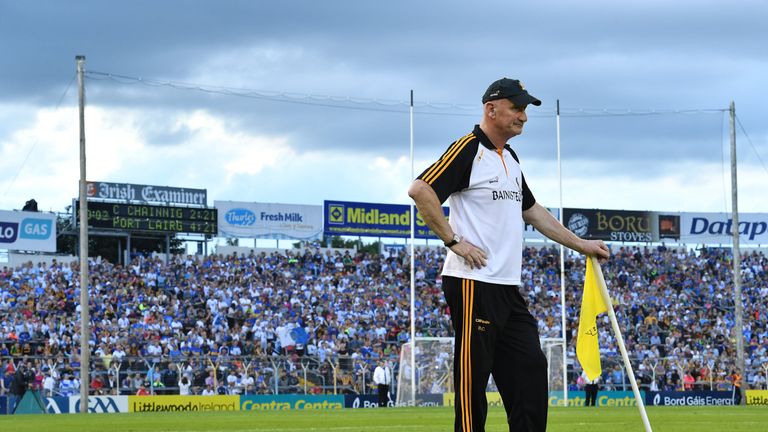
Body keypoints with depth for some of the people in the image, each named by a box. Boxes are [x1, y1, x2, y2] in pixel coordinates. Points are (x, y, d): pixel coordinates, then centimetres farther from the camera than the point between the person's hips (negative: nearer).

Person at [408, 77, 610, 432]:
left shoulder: (510, 159, 19)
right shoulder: (468, 149, -9)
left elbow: (531, 211, 31)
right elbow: (420, 190, -20)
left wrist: (581, 245, 29)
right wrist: (454, 241, -18)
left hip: (508, 287, 9)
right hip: (473, 283, -9)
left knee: (531, 369, 7)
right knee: (472, 376, -7)